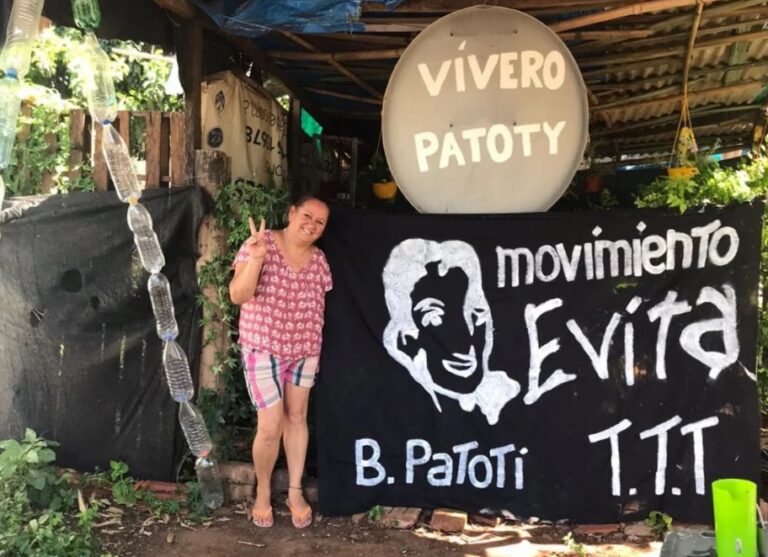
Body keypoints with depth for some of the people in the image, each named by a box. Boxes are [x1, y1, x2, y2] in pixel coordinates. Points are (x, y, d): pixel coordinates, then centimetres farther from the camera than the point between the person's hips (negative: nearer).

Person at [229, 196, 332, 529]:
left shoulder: (319, 259, 1)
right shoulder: (260, 245, -12)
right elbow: (238, 296, -19)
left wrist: (317, 350, 8)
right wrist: (256, 258, -33)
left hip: (305, 352, 4)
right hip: (263, 349, -4)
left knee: (297, 417, 12)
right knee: (270, 427, -5)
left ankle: (295, 492, 28)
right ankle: (263, 492, 21)